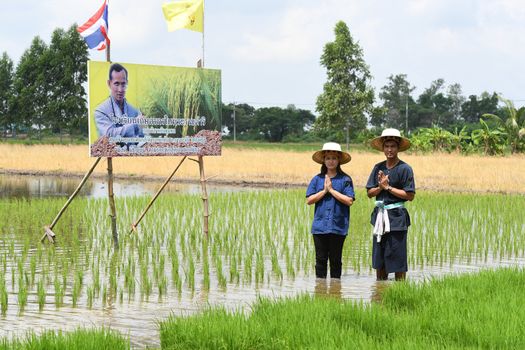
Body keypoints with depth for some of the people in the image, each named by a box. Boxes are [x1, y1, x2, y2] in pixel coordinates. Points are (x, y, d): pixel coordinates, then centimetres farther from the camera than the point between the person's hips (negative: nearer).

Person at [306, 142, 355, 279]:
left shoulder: (345, 179, 0)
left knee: (335, 260, 6)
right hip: (320, 225, 2)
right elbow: (309, 200, 2)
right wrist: (324, 191, -7)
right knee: (321, 259, 3)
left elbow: (349, 201, -9)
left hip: (338, 226, -2)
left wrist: (332, 190, -8)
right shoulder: (317, 179, 7)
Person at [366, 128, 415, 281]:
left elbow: (410, 195, -11)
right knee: (378, 261, 11)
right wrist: (380, 187, -12)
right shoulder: (378, 168, 8)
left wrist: (388, 187, -12)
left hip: (397, 217, -5)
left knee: (398, 262, -2)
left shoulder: (404, 168, -7)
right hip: (380, 215, 6)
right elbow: (369, 192, 7)